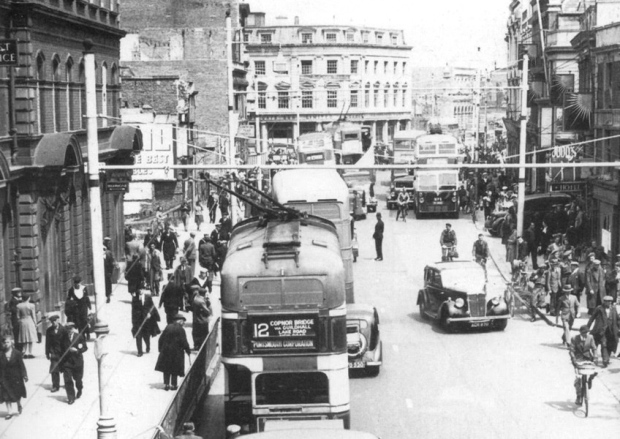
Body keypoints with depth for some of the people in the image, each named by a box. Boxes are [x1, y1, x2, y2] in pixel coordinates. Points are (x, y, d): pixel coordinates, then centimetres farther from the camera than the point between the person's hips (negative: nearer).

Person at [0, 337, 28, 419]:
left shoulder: (17, 353, -7)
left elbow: (21, 365, -5)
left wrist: (24, 375, -7)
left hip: (16, 377, -1)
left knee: (17, 393, 13)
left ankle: (19, 405, 42)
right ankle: (9, 412, 9)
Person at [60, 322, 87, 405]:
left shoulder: (79, 336, -6)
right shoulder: (64, 337, -4)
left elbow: (85, 347, -1)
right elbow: (61, 348, 4)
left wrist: (77, 350, -20)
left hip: (77, 361, 0)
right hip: (67, 361, 0)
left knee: (78, 378, 14)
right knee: (68, 380, -5)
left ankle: (79, 390, 45)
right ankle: (71, 397, 3)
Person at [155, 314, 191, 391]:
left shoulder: (168, 327, 2)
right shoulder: (181, 330, -12)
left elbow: (161, 339, 5)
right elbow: (184, 342, -13)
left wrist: (161, 349, 14)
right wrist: (187, 350, 1)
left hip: (166, 350, 4)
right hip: (176, 351, -4)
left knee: (166, 368, 12)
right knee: (175, 369, 8)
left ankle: (166, 384, 10)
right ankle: (173, 385, 10)